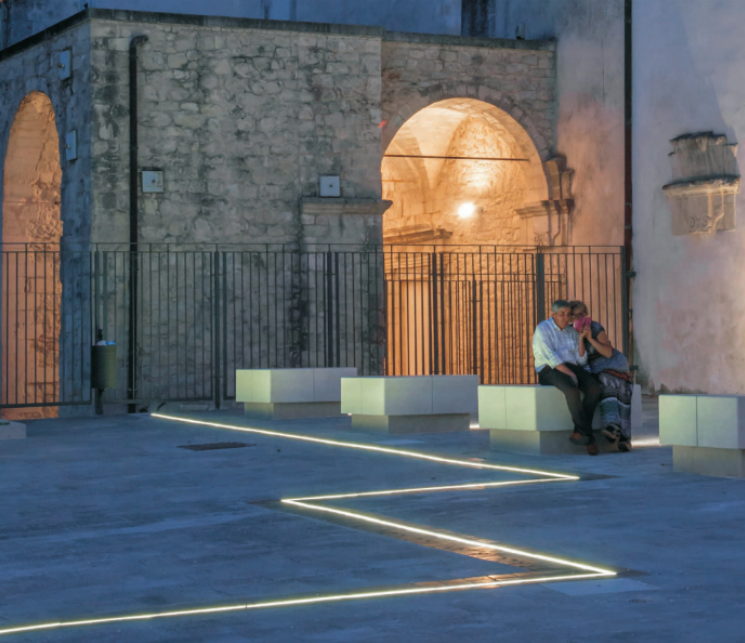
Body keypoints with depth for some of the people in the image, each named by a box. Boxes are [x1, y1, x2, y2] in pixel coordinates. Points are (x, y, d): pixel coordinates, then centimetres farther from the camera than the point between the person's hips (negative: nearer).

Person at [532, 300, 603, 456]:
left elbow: (581, 360, 8)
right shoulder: (543, 329, -5)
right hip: (549, 371, -6)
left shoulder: (572, 331, 15)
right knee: (572, 389, -37)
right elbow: (550, 358, -17)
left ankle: (579, 432, -21)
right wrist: (570, 374, -26)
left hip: (571, 368, 6)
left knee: (595, 389, -24)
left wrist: (581, 339, -5)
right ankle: (588, 437, -27)